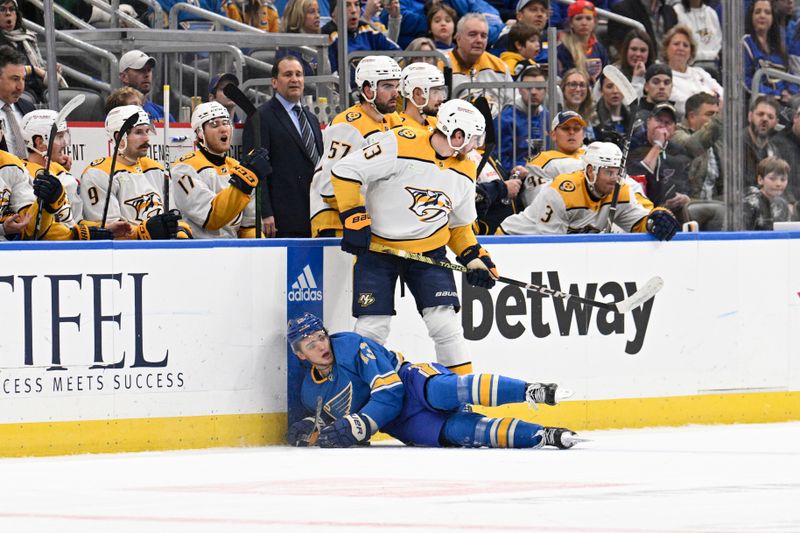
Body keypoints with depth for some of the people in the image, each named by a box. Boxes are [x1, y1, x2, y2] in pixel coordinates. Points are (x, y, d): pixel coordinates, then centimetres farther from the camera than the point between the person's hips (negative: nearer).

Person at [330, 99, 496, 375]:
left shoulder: (464, 171, 2)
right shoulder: (401, 144, -21)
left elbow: (459, 225, 16)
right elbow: (345, 171, -20)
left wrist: (475, 259, 3)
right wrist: (354, 218, -21)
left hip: (429, 251, 4)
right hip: (377, 248, -4)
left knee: (444, 320, -6)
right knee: (372, 325, -6)